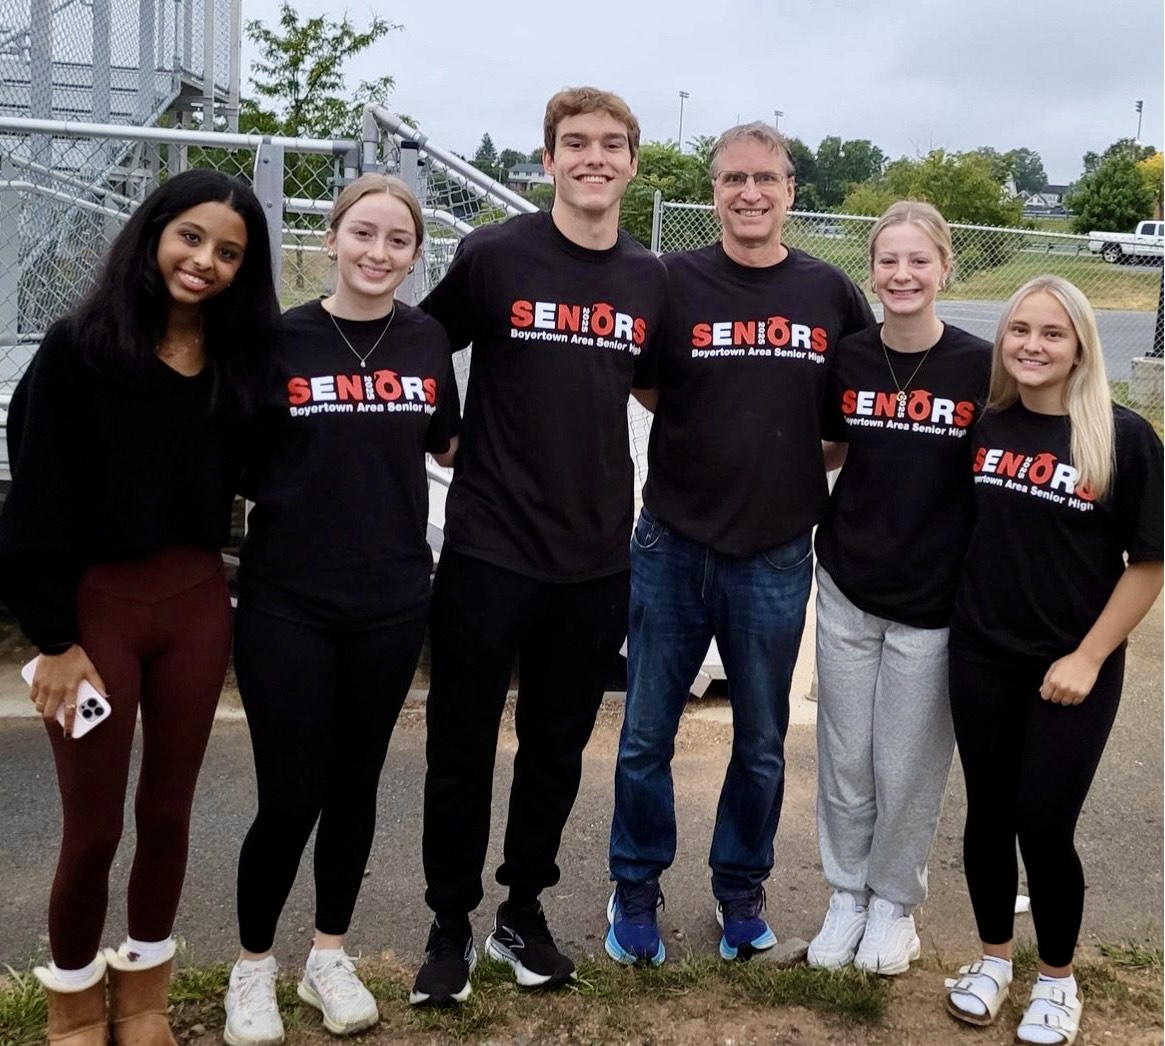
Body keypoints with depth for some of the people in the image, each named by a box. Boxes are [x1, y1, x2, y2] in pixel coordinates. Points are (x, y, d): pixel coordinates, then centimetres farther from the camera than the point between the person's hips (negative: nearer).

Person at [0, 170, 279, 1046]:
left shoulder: (242, 362, 2)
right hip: (96, 606, -3)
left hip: (197, 606, 4)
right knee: (94, 826, 7)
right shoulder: (79, 348, -10)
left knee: (168, 811, 14)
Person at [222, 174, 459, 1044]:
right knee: (290, 797, 0)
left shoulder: (427, 341, 2)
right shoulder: (280, 339, -7)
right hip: (287, 604, -3)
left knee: (355, 784, 14)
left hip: (391, 602, 3)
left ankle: (329, 954, 33)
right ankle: (254, 964, 24)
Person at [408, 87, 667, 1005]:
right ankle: (451, 925, 25)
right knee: (463, 748, 7)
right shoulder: (493, 256, -7)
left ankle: (524, 912, 32)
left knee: (558, 748, 14)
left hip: (596, 558, 3)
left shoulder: (652, 280, 5)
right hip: (488, 549, -3)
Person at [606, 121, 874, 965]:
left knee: (762, 745, 13)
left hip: (777, 559, 1)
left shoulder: (831, 293, 1)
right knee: (646, 736, 7)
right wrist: (719, 441, -6)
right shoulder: (673, 281, -4)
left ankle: (742, 890, 32)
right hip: (673, 548, -1)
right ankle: (637, 891, 26)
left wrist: (809, 452, 4)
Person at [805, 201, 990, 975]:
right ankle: (847, 894, 32)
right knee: (844, 759, 12)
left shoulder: (980, 366, -10)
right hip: (847, 589, 3)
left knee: (910, 767, 10)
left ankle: (895, 901, 32)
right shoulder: (847, 360, -2)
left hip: (935, 600, -2)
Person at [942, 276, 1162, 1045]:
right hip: (980, 660, 3)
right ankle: (994, 956, 34)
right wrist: (957, 612, 6)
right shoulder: (983, 426, 0)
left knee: (1044, 825, 1)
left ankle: (1058, 978, 26)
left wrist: (1088, 657, -11)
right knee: (989, 814, 12)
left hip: (1070, 671, -3)